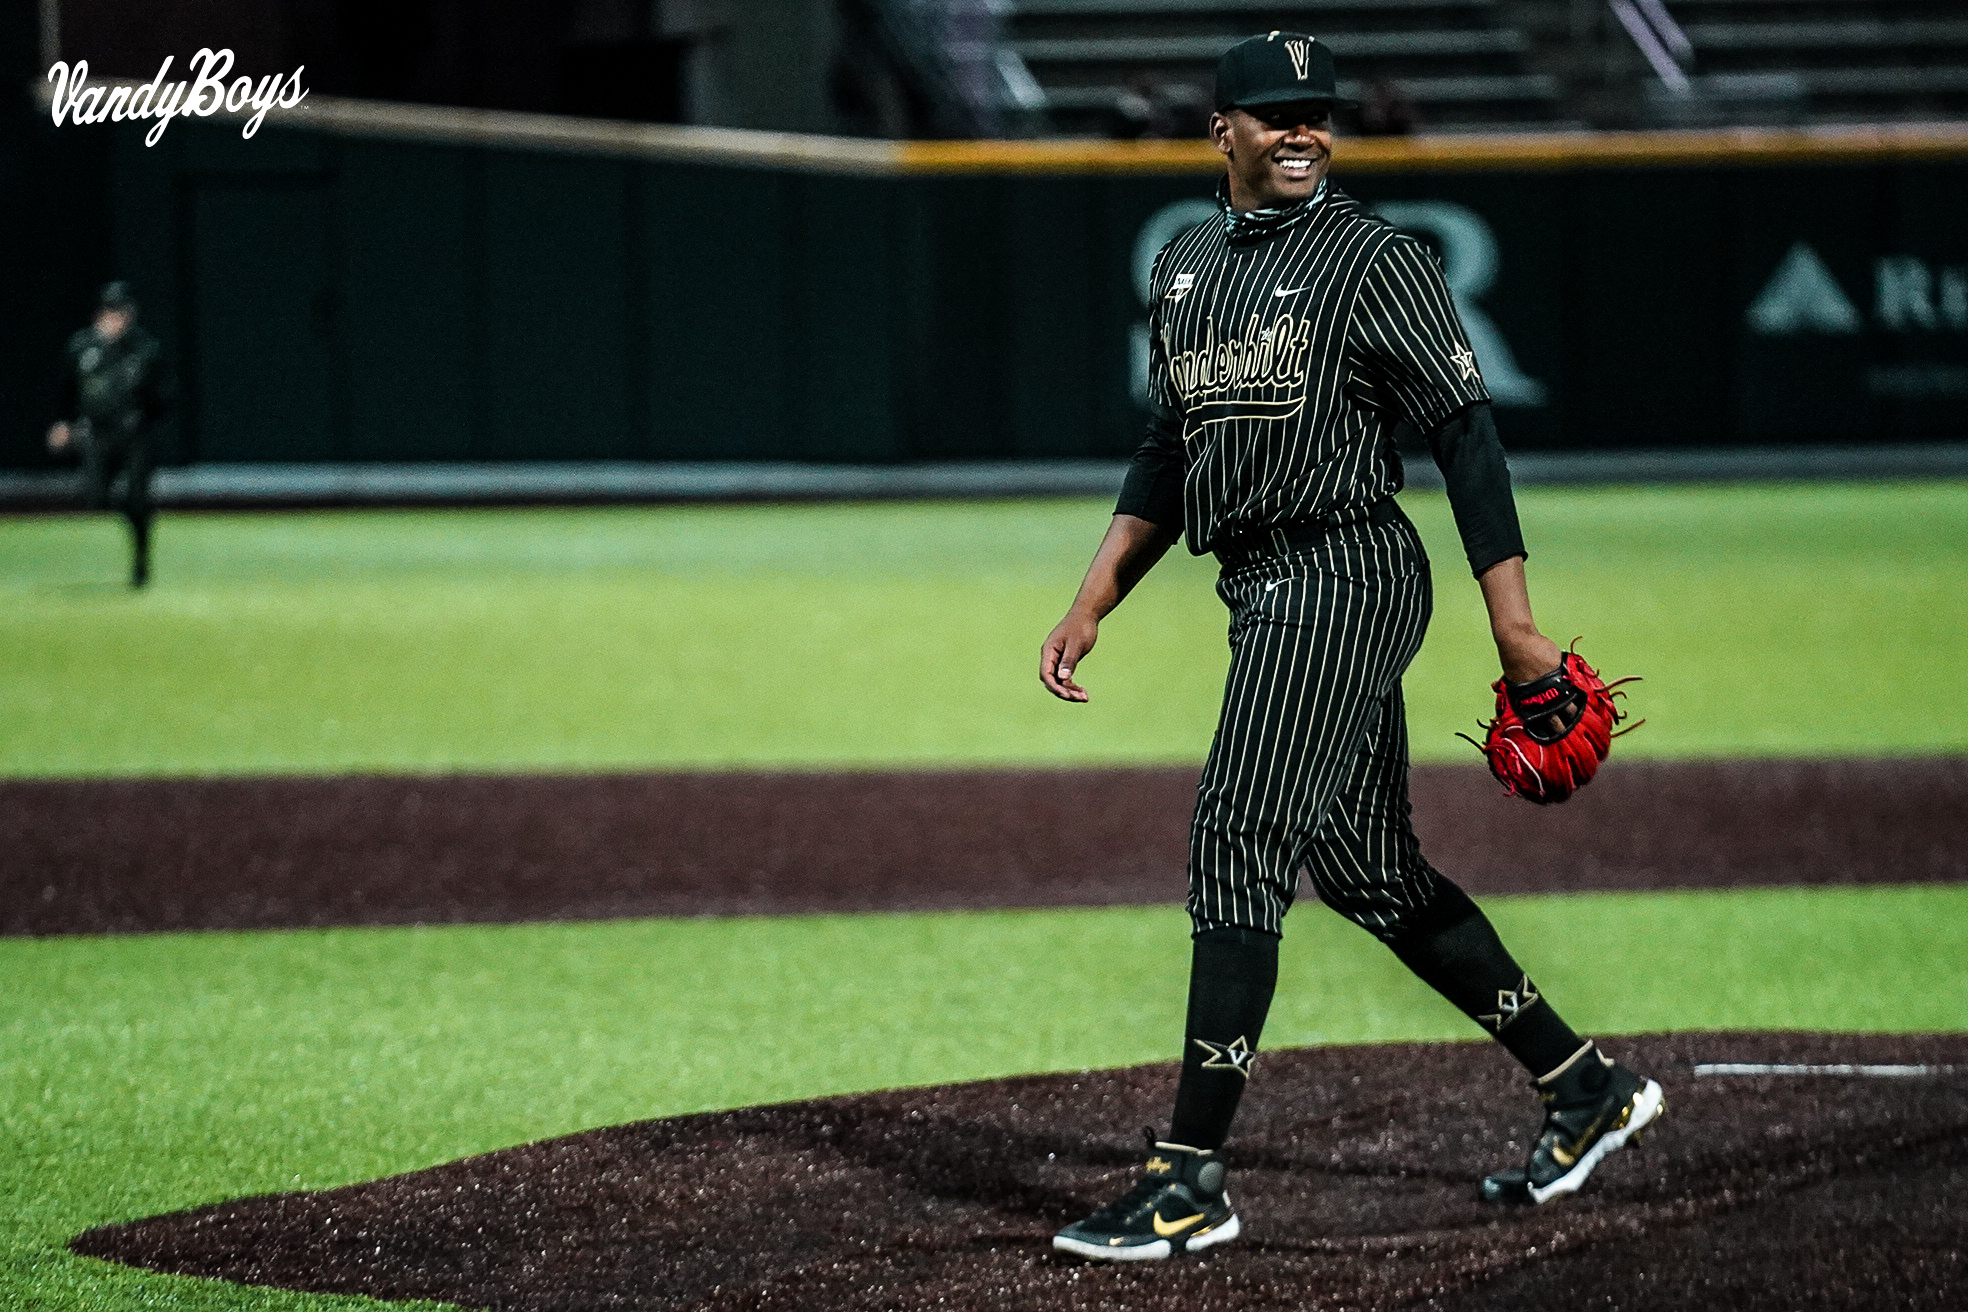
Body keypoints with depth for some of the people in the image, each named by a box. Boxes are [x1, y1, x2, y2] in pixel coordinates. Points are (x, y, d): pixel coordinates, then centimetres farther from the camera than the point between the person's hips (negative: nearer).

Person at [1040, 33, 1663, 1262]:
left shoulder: (1375, 259, -6)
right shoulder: (1186, 265, 16)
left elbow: (1466, 431, -10)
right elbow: (1168, 453, 23)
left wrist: (1515, 622, -16)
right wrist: (1093, 605, 14)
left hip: (1345, 573, -8)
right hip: (1265, 591, 8)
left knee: (1239, 847, -13)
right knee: (1366, 870, 12)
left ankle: (1192, 1178, -12)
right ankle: (1586, 1086, 24)